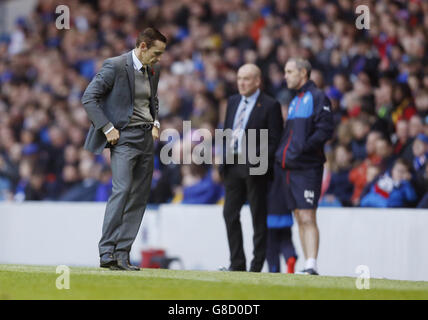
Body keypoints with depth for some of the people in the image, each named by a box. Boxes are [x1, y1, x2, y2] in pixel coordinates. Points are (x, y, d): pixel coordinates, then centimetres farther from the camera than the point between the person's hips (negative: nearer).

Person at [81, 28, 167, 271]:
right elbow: (89, 98, -11)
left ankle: (122, 255, 3)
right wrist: (107, 128, -15)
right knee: (122, 189, -20)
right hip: (124, 137, -7)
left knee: (139, 197, 2)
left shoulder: (153, 71, 12)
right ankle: (107, 252, -20)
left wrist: (156, 123, 12)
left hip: (147, 139, 7)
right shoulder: (116, 66, -11)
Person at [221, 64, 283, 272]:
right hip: (233, 166, 7)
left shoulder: (270, 106, -5)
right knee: (230, 213, 5)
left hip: (254, 168, -7)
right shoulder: (233, 102, 15)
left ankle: (257, 265, 5)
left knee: (258, 216, 1)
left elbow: (274, 140, -8)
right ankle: (237, 263, 12)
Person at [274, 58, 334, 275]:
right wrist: (280, 156, 16)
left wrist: (302, 149, -19)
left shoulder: (317, 98, -4)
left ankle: (312, 265, -17)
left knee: (307, 218, -14)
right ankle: (308, 265, 9)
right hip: (288, 168, 8)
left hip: (307, 167, -8)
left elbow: (325, 130, -14)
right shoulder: (295, 101, 22)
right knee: (299, 219, 7)